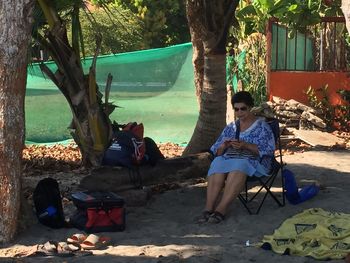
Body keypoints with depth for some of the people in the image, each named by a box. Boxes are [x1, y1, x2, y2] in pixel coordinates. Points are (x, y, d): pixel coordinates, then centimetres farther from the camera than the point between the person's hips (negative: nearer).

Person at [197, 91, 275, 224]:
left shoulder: (261, 126, 6)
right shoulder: (230, 128, 19)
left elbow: (266, 150, -6)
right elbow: (217, 152, 16)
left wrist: (245, 145, -19)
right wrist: (224, 146, -8)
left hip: (253, 161, -4)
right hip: (229, 158, 4)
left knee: (238, 167, -38)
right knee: (217, 164, -31)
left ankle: (221, 209, -42)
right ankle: (208, 208, -40)